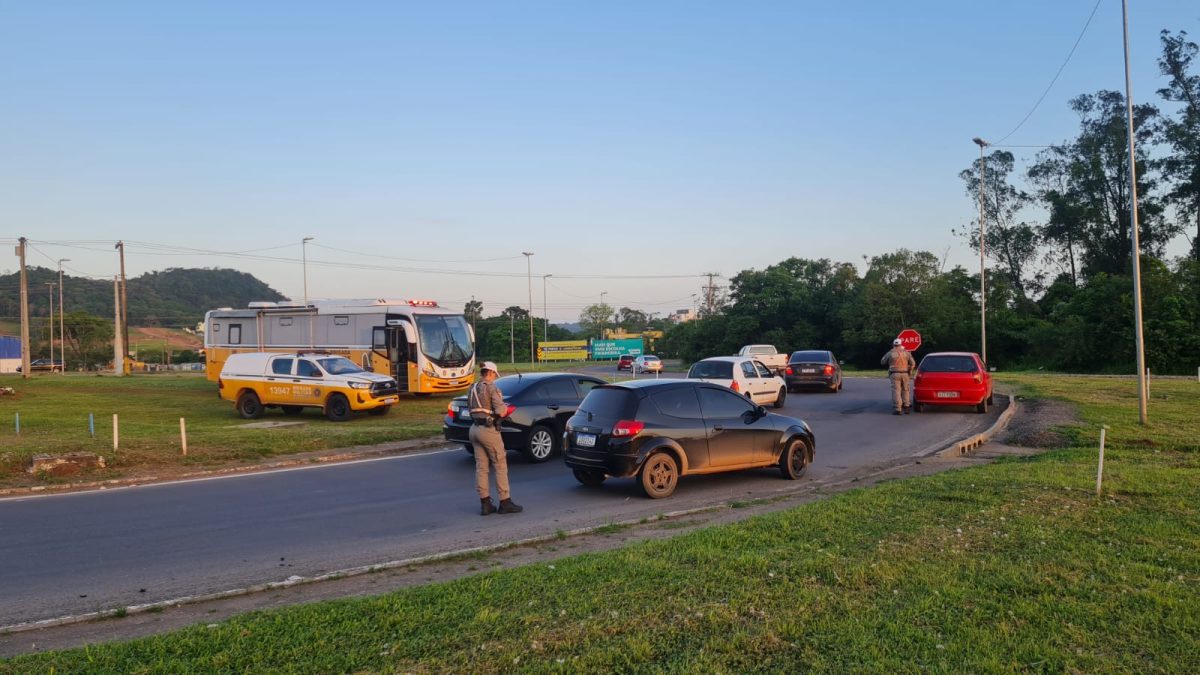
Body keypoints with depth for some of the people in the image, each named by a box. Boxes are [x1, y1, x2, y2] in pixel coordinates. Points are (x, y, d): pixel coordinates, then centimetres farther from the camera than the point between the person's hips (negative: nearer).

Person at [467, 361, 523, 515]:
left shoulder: (472, 389, 12)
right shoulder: (492, 388, -12)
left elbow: (471, 409, 15)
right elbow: (501, 413, -19)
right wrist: (504, 406, 3)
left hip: (475, 429, 8)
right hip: (489, 430, -8)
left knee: (481, 467, 8)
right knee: (501, 465, 2)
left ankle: (485, 504, 10)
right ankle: (505, 502, 5)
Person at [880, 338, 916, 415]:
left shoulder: (890, 353, 0)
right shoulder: (906, 352, 6)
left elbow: (882, 362, 9)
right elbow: (913, 363, 1)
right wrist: (910, 372, 12)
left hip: (895, 374, -2)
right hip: (905, 373, 2)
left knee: (896, 391, -4)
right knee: (905, 390, 13)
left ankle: (898, 409, -9)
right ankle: (906, 406, 14)